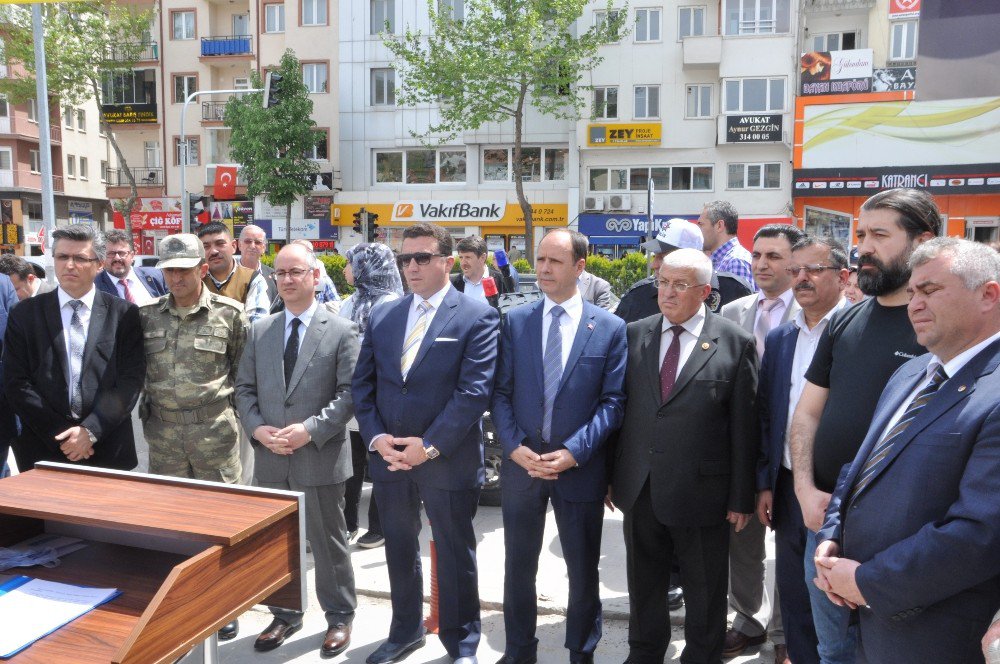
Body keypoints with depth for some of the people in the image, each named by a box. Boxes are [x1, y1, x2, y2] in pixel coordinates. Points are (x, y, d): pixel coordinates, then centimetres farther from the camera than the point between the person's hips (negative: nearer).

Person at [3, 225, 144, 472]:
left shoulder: (124, 313, 0)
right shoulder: (24, 314, 3)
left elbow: (131, 379, -5)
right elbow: (17, 383, -2)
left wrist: (91, 430, -14)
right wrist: (60, 435, -10)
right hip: (44, 451, 1)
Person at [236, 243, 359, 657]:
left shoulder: (341, 331, -5)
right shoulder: (260, 330, 8)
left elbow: (349, 393, -10)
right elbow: (244, 388, 9)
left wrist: (310, 429, -19)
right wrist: (257, 428, -8)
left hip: (321, 457, -4)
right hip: (270, 458, 4)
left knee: (328, 542, 10)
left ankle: (339, 616, 29)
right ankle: (285, 615, 36)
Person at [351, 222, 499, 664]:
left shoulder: (477, 316, -7)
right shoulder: (381, 316, 8)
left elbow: (474, 390, -15)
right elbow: (362, 384, 7)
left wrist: (430, 445, -18)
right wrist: (376, 437, -7)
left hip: (448, 461, -5)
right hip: (388, 457, 5)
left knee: (455, 554, 10)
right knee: (399, 549, 20)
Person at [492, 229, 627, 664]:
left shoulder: (610, 328, -4)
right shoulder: (515, 321, 2)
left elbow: (613, 400, -7)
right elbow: (501, 392, 2)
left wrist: (573, 452, -16)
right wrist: (514, 447, -11)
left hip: (580, 467, -2)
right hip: (521, 462, 2)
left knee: (583, 569, 14)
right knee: (518, 565, 15)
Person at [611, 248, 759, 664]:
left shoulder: (736, 343, -7)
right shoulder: (634, 335, 3)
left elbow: (744, 427, -7)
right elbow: (619, 408, 6)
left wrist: (741, 498, -6)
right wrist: (610, 474, 6)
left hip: (700, 490, -3)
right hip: (639, 489, 4)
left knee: (705, 594, 15)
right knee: (644, 584, 21)